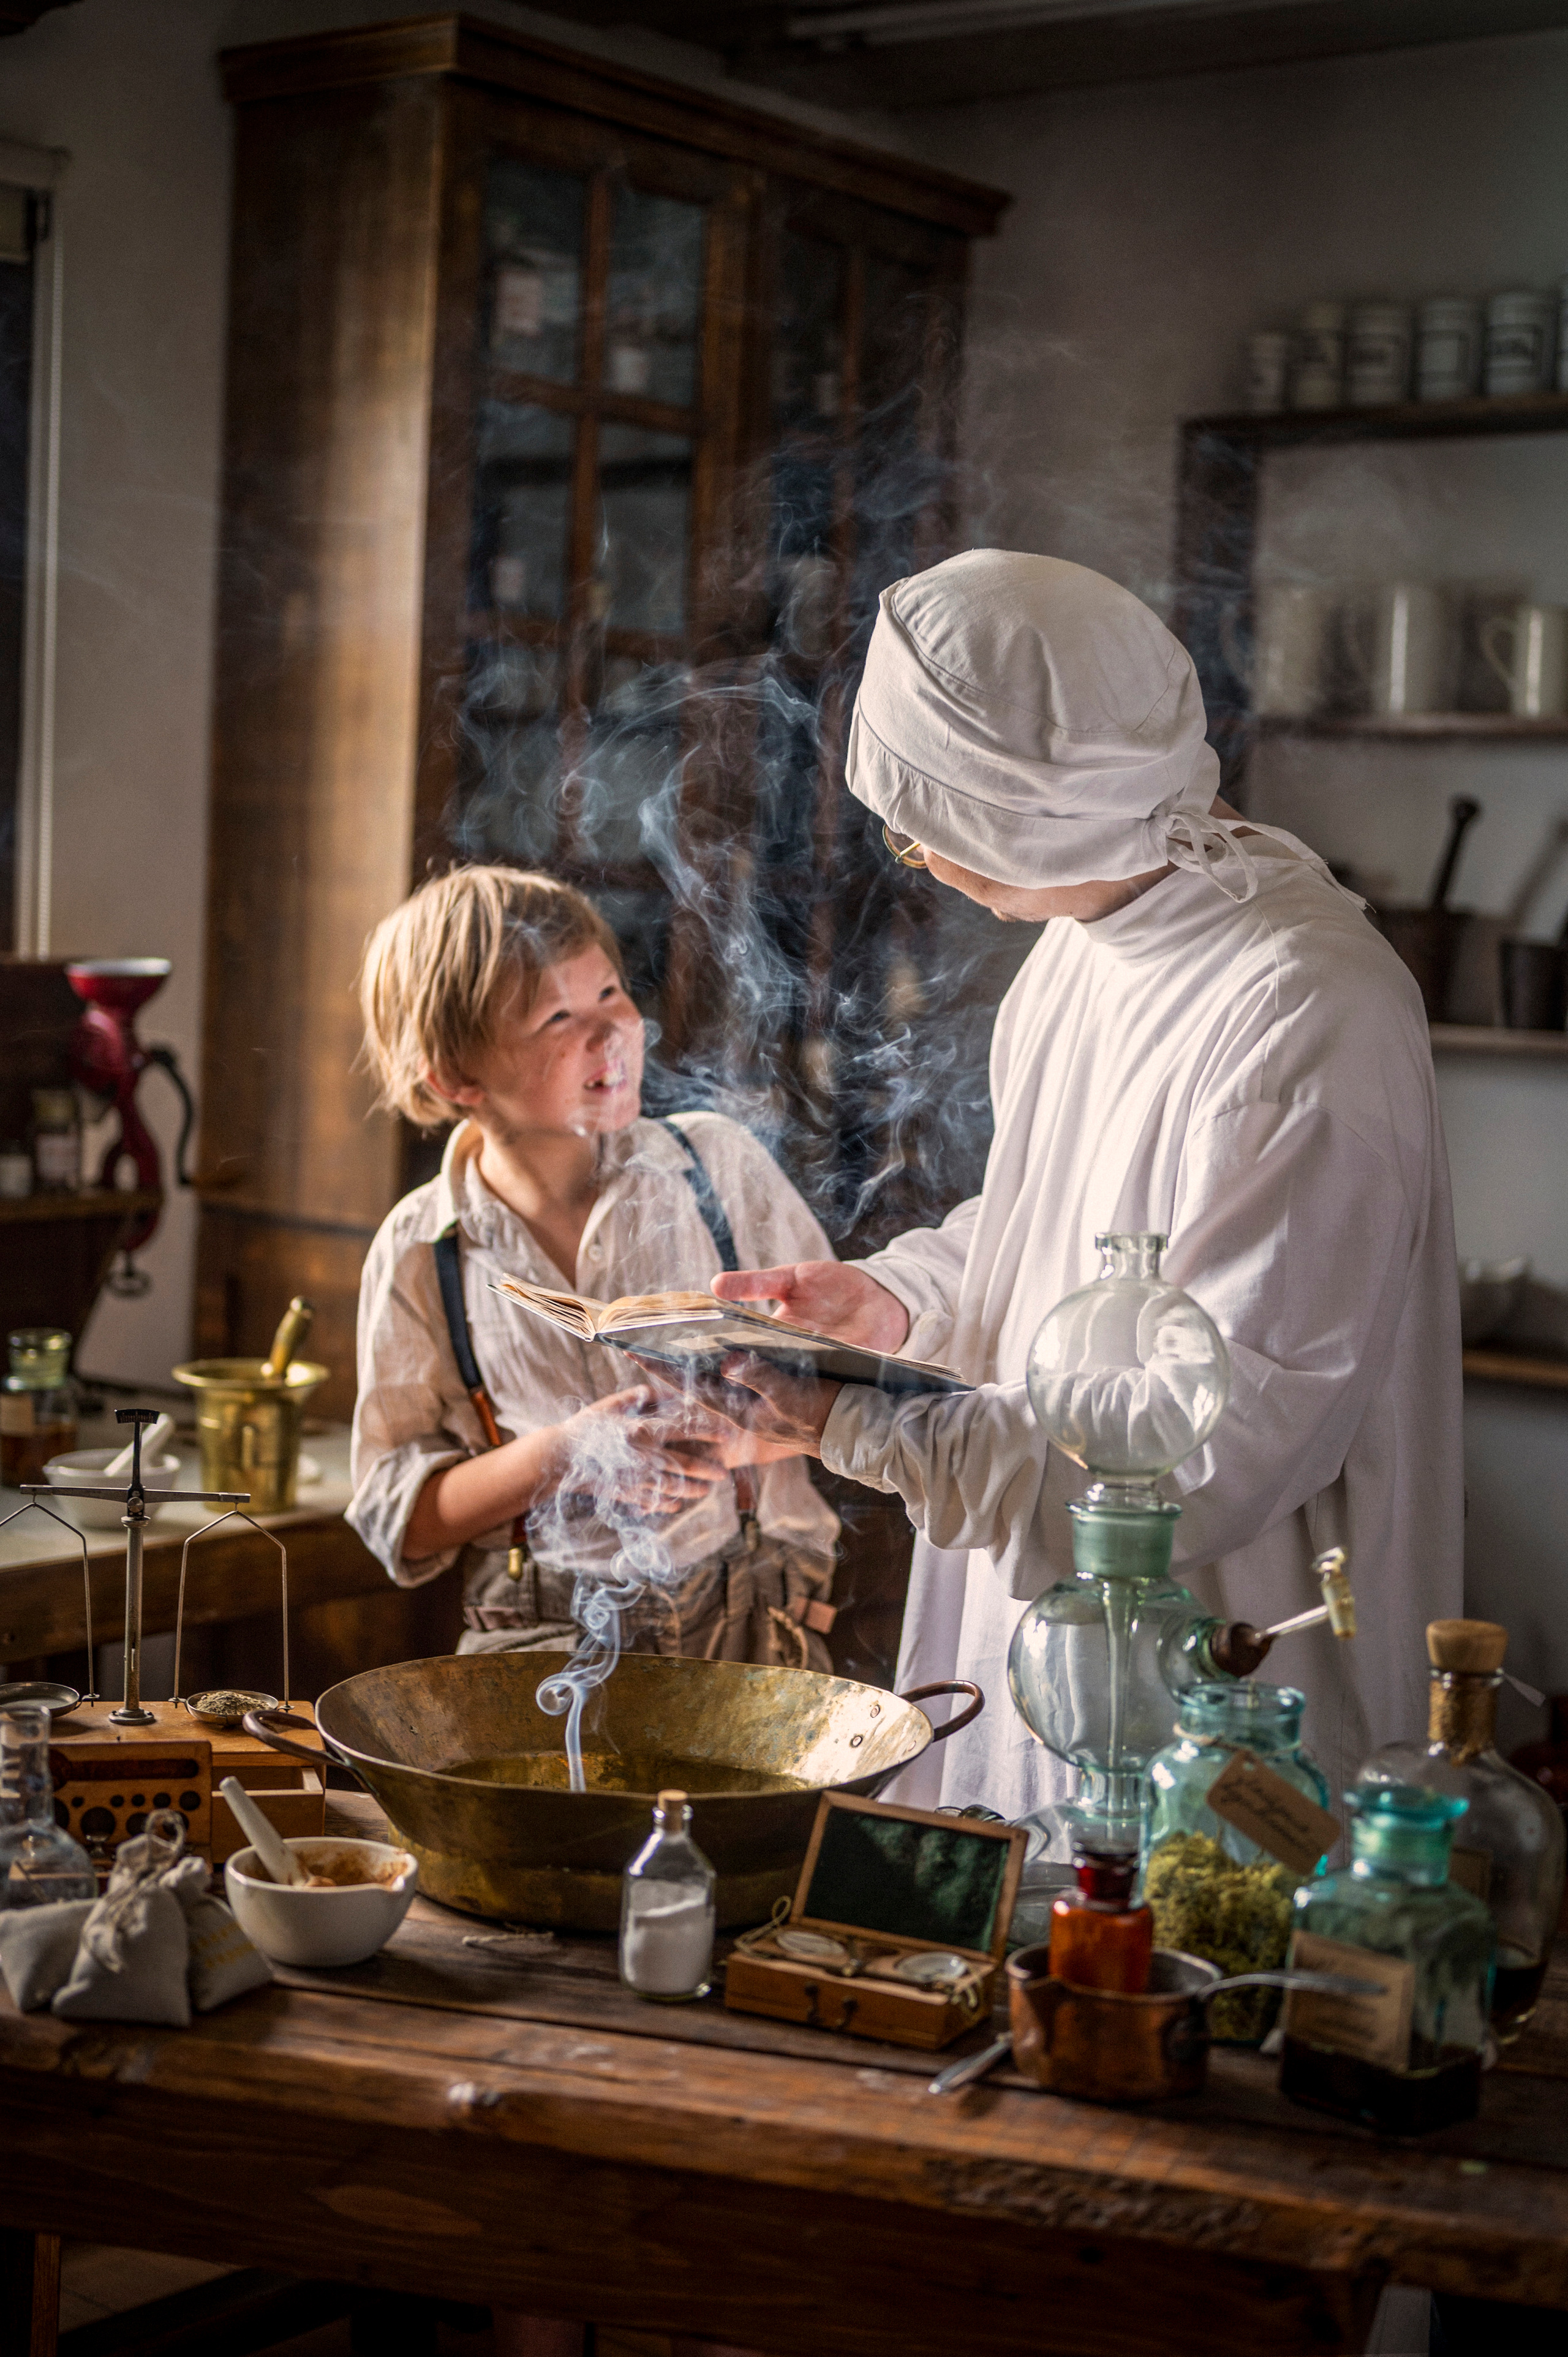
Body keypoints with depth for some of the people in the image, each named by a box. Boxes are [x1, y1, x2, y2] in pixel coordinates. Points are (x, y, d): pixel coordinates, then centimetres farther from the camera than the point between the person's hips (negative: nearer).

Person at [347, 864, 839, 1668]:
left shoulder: (717, 1166, 3)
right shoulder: (420, 1255, 1)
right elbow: (395, 1516, 3)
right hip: (536, 1642, 0)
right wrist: (558, 1458, -13)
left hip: (748, 1628, 0)